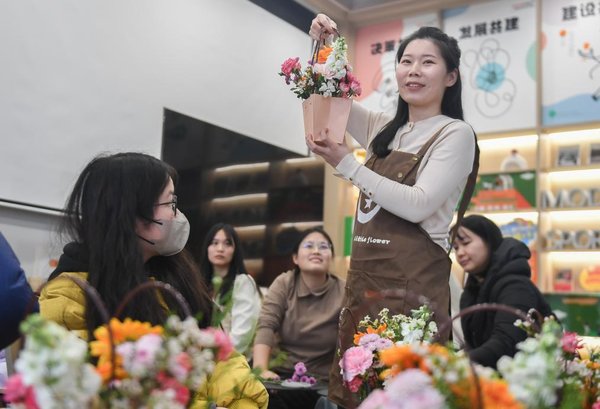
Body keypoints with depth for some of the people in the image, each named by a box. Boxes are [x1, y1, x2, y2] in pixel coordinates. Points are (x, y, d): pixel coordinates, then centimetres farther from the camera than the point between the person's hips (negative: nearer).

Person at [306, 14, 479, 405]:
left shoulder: (456, 134, -3)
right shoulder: (384, 129, 14)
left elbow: (417, 205, -15)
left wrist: (346, 164, -14)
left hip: (412, 281, -6)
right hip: (363, 279, 7)